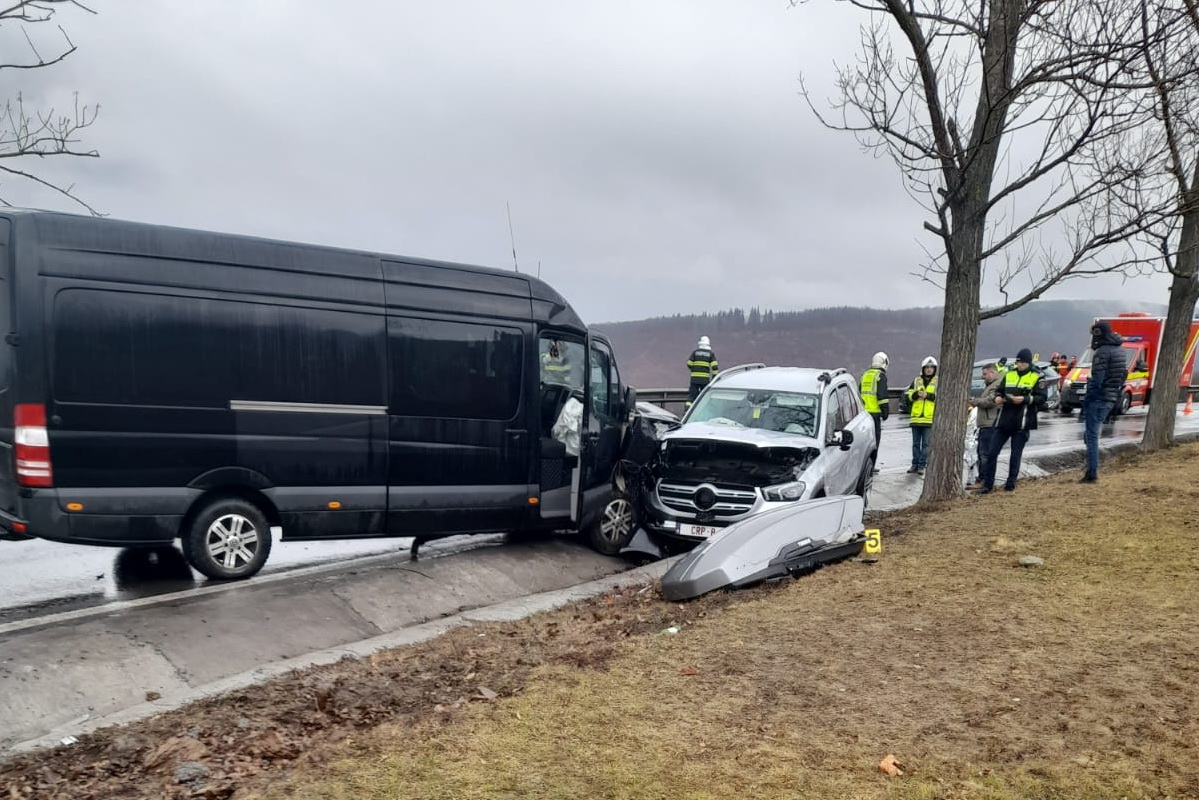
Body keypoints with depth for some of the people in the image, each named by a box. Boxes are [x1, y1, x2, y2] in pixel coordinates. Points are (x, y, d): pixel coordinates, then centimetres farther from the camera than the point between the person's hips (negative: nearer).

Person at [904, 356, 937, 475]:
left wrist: (928, 395, -16)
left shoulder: (938, 382, 4)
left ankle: (922, 465, 4)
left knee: (926, 443, -1)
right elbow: (908, 395, 5)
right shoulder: (916, 381, 12)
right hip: (916, 417, 3)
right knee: (916, 443, 10)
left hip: (930, 418, -3)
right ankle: (915, 464, 17)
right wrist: (917, 394, -13)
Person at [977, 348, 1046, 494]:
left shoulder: (1036, 377, 1)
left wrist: (1025, 399, -19)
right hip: (1004, 421, 4)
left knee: (1015, 455, 2)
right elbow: (999, 391, 19)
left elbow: (1041, 398, -6)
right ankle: (987, 484, 7)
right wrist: (997, 397, -3)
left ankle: (1011, 483, 15)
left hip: (1022, 423, -4)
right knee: (992, 452, 0)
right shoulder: (1009, 375, 13)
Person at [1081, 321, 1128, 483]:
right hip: (1111, 399, 9)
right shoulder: (1119, 350, 12)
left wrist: (1086, 400, -15)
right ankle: (1091, 469, 19)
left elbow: (1097, 380, -21)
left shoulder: (1102, 352, -17)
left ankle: (1092, 474, -4)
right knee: (1090, 433, 19)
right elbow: (1123, 374, 17)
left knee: (1092, 436, -4)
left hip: (1099, 398, -9)